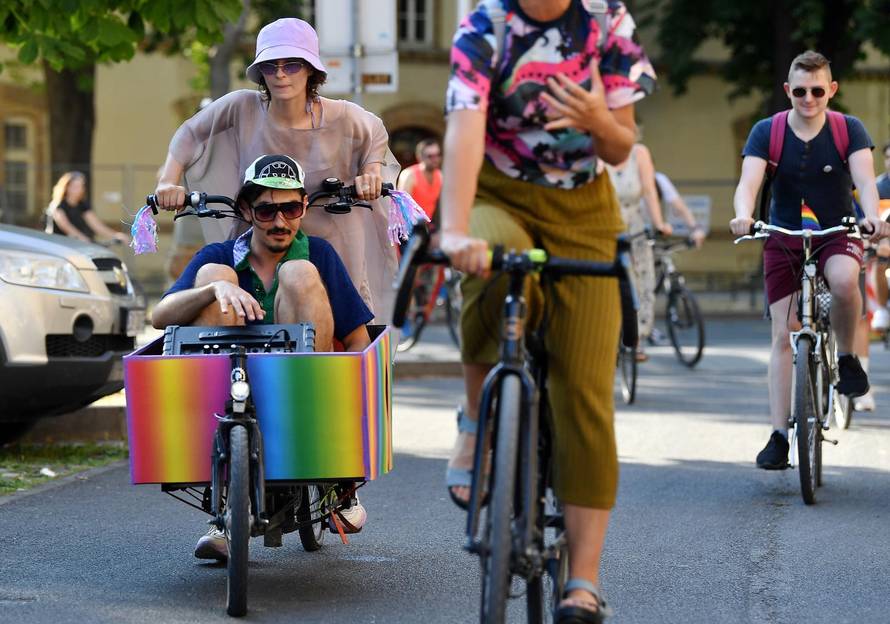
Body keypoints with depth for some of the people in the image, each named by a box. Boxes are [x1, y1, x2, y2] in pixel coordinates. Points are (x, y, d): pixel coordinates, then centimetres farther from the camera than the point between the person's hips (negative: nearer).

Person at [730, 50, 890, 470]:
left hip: (838, 234, -1)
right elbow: (748, 183, -20)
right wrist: (744, 216, -43)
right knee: (783, 335, -5)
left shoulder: (849, 130, -7)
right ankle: (779, 436, -2)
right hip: (783, 239, 1)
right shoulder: (766, 133, -8)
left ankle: (847, 357, -9)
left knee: (844, 279, -36)